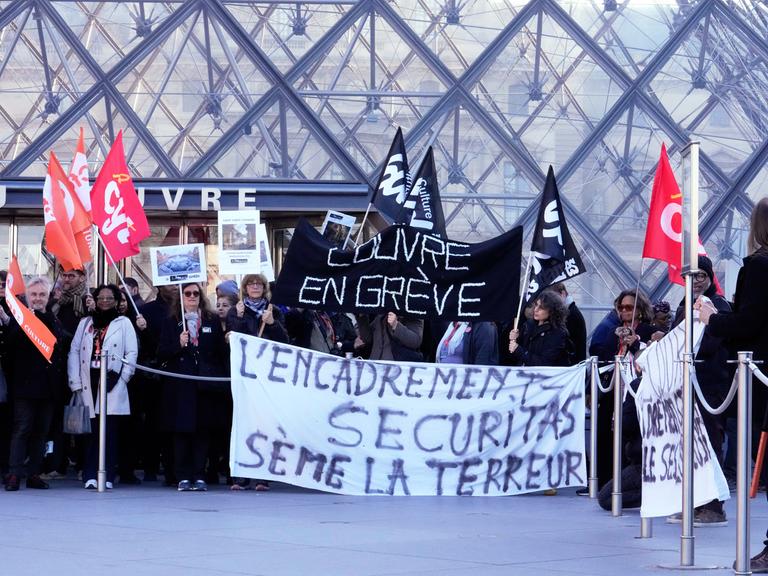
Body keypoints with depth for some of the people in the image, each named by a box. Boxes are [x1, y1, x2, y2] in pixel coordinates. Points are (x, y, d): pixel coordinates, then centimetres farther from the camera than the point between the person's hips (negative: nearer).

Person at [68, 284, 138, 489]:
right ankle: (90, 476, 1)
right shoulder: (85, 323, 17)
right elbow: (74, 351, 11)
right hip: (89, 382, 2)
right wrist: (75, 382, 1)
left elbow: (132, 353, 4)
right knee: (91, 430, -1)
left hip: (111, 383, -2)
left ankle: (108, 477, -3)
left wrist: (121, 376, -8)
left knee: (110, 431, -5)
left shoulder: (123, 323, 10)